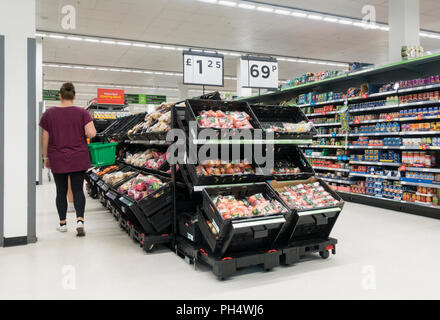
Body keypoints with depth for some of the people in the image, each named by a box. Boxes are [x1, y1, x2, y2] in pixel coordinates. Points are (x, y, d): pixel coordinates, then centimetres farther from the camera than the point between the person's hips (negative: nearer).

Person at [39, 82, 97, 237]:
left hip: (57, 160, 1)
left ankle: (63, 223, 21)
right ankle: (80, 220, -11)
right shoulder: (82, 112, -4)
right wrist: (92, 129, 8)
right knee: (78, 190, 5)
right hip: (79, 160, -1)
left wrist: (46, 157, 13)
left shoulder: (49, 113, 1)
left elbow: (45, 138, 4)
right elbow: (91, 133, -14)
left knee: (61, 191, 11)